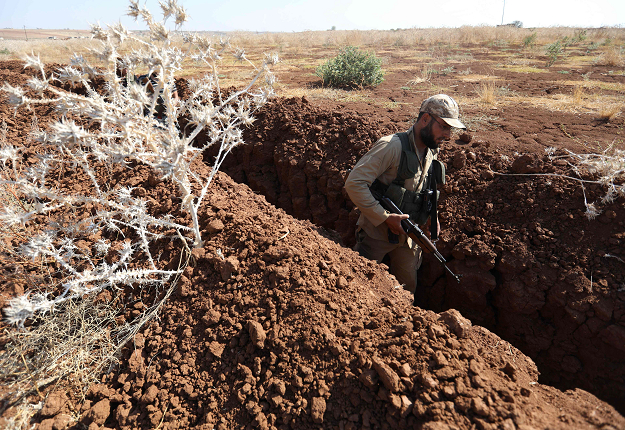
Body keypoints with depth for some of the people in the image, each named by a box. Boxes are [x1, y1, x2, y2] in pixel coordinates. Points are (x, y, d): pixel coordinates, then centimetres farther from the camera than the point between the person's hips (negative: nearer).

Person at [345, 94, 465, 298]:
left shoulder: (432, 153, 5)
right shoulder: (393, 146, -21)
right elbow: (354, 183, -27)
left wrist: (432, 216, 7)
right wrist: (385, 217, -25)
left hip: (408, 235, 7)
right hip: (377, 233, -6)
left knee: (407, 288, 18)